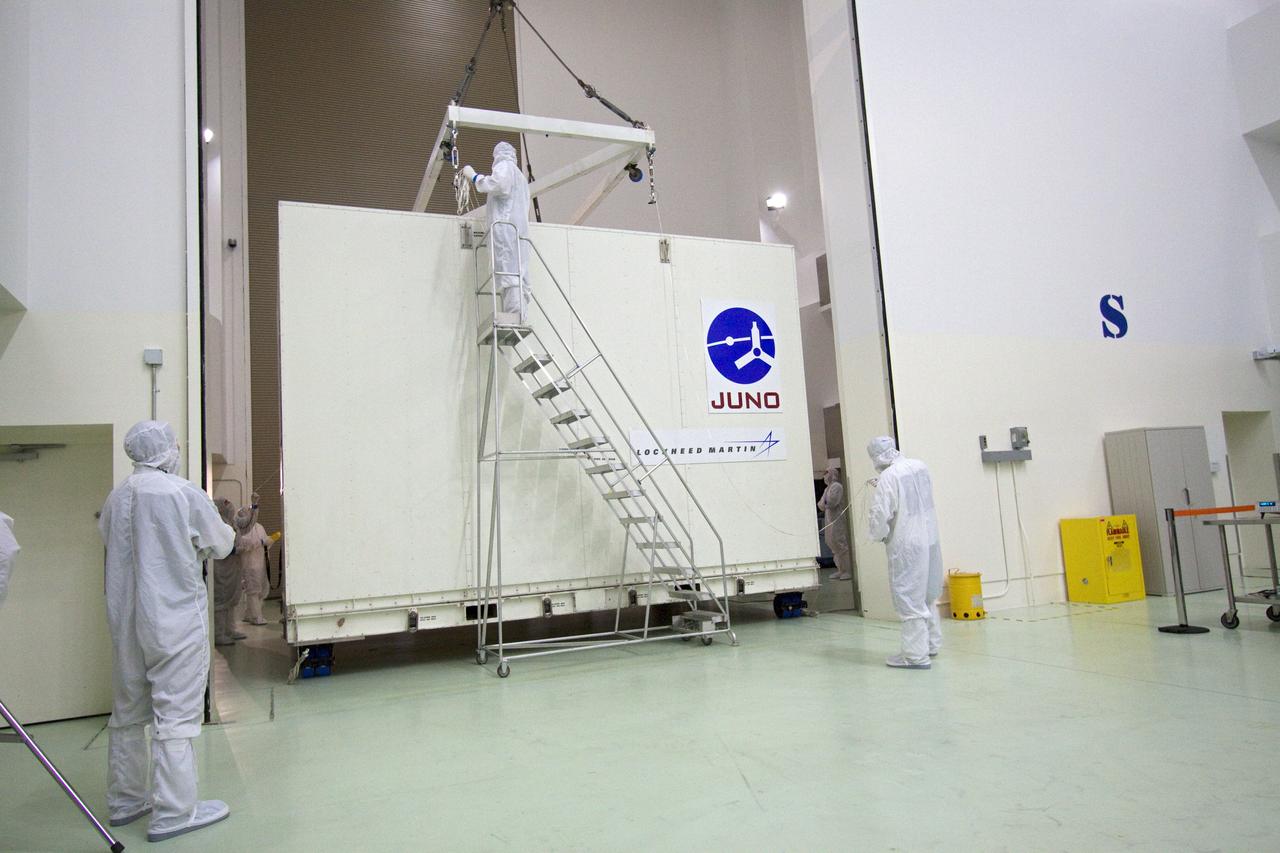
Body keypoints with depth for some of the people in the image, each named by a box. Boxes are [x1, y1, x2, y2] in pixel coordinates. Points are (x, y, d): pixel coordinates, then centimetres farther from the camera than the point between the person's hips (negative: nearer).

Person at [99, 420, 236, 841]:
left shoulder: (116, 497, 3)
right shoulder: (182, 493, -14)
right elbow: (221, 545, -2)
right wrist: (201, 538, 20)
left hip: (125, 618, 7)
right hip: (174, 619, -7)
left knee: (128, 710, 18)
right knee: (176, 714, 0)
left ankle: (126, 799, 30)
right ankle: (173, 812, 5)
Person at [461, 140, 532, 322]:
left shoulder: (504, 166, 8)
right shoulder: (520, 175, 35)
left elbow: (498, 184, -14)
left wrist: (473, 176, -2)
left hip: (505, 225, -9)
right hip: (519, 229, 9)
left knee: (508, 272, -19)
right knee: (519, 275, 0)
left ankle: (514, 315, -29)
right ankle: (521, 317, -8)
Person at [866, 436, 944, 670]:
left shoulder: (888, 477, -18)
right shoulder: (920, 466, 3)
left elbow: (880, 514, -20)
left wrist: (878, 536, 0)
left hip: (906, 545, -8)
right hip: (930, 539, 8)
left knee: (909, 599, 1)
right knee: (926, 596, 21)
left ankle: (916, 655, 5)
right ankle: (931, 644, 32)